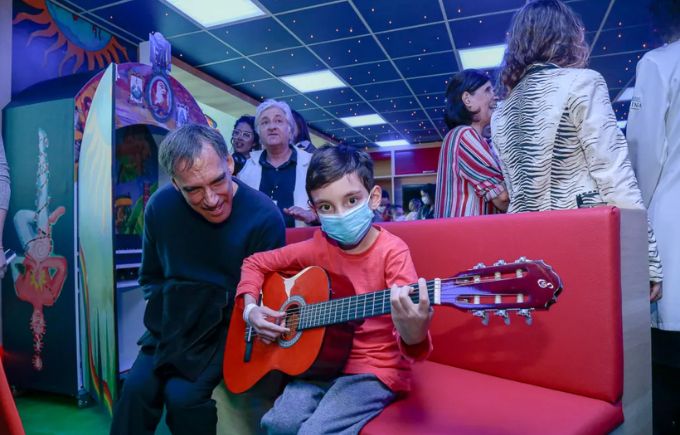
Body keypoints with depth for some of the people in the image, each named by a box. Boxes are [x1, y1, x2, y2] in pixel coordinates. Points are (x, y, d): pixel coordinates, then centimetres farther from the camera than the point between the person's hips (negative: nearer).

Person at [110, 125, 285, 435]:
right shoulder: (160, 206, -6)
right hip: (175, 322, 4)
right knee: (136, 388, -16)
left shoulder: (265, 217, -21)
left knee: (183, 394, -20)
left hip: (231, 324, -3)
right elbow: (151, 277, 10)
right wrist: (170, 312, -3)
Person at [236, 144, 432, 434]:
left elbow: (411, 316, -26)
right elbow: (256, 263, 12)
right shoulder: (317, 248, -1)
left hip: (376, 368, -4)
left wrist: (413, 336, -49)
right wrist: (250, 309, -4)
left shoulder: (392, 251, -15)